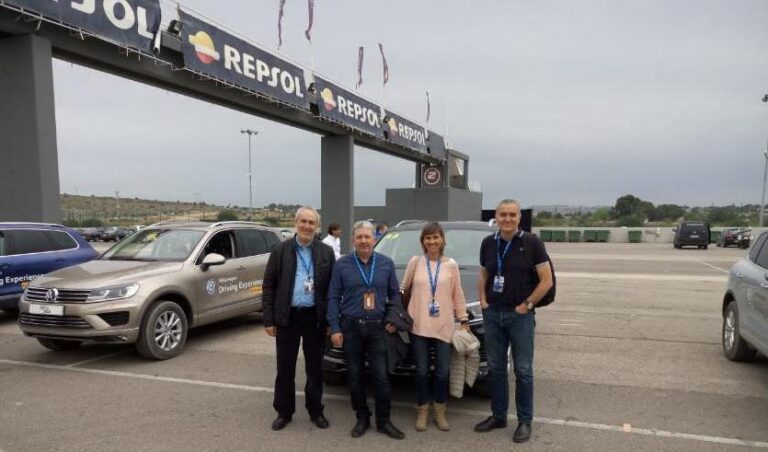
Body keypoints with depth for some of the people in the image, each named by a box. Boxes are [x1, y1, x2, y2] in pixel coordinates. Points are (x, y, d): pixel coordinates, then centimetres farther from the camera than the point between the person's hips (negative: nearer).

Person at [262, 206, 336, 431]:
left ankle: (316, 411, 27)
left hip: (315, 317, 0)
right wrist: (269, 320, -6)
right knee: (285, 368, 10)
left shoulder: (326, 252, 1)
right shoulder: (281, 250, 0)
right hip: (287, 317, 0)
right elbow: (269, 286, -1)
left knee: (315, 367, 12)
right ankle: (284, 412, 26)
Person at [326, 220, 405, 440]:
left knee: (381, 376, 0)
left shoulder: (386, 263, 4)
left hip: (378, 327, 0)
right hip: (351, 327, 0)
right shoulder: (342, 265, 0)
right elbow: (333, 298, 0)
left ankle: (383, 421, 16)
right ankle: (362, 419, 25)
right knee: (355, 375, 9)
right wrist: (335, 328, -5)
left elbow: (394, 294, 11)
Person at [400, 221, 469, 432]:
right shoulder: (415, 262, 0)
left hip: (443, 325, 1)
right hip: (418, 325, -1)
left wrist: (464, 320, 7)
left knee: (442, 371, 5)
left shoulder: (451, 265, 3)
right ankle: (422, 411, 21)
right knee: (422, 370, 5)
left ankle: (440, 412, 23)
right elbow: (403, 288, 8)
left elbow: (457, 295, 8)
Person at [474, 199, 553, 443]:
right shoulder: (488, 243, 4)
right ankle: (498, 416, 27)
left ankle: (525, 421, 19)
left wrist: (526, 304, -10)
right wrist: (482, 300, 5)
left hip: (520, 315, -4)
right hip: (492, 314, 4)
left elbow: (546, 281, -8)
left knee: (523, 370, 5)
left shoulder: (531, 242, -9)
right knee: (495, 368, 13)